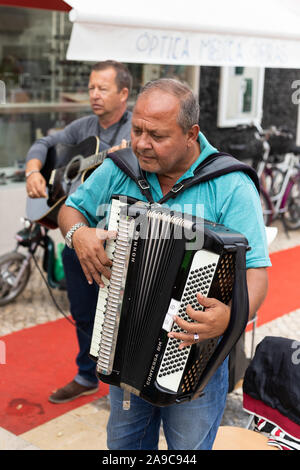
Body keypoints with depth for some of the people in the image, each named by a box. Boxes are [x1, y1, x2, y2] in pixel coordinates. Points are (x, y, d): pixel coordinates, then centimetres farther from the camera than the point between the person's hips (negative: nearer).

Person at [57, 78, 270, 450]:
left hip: (194, 353, -4)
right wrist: (79, 233, -13)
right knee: (123, 443, 24)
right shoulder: (118, 170, -4)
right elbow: (71, 209, 10)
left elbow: (256, 270, -20)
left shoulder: (231, 186, -17)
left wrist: (233, 315, -40)